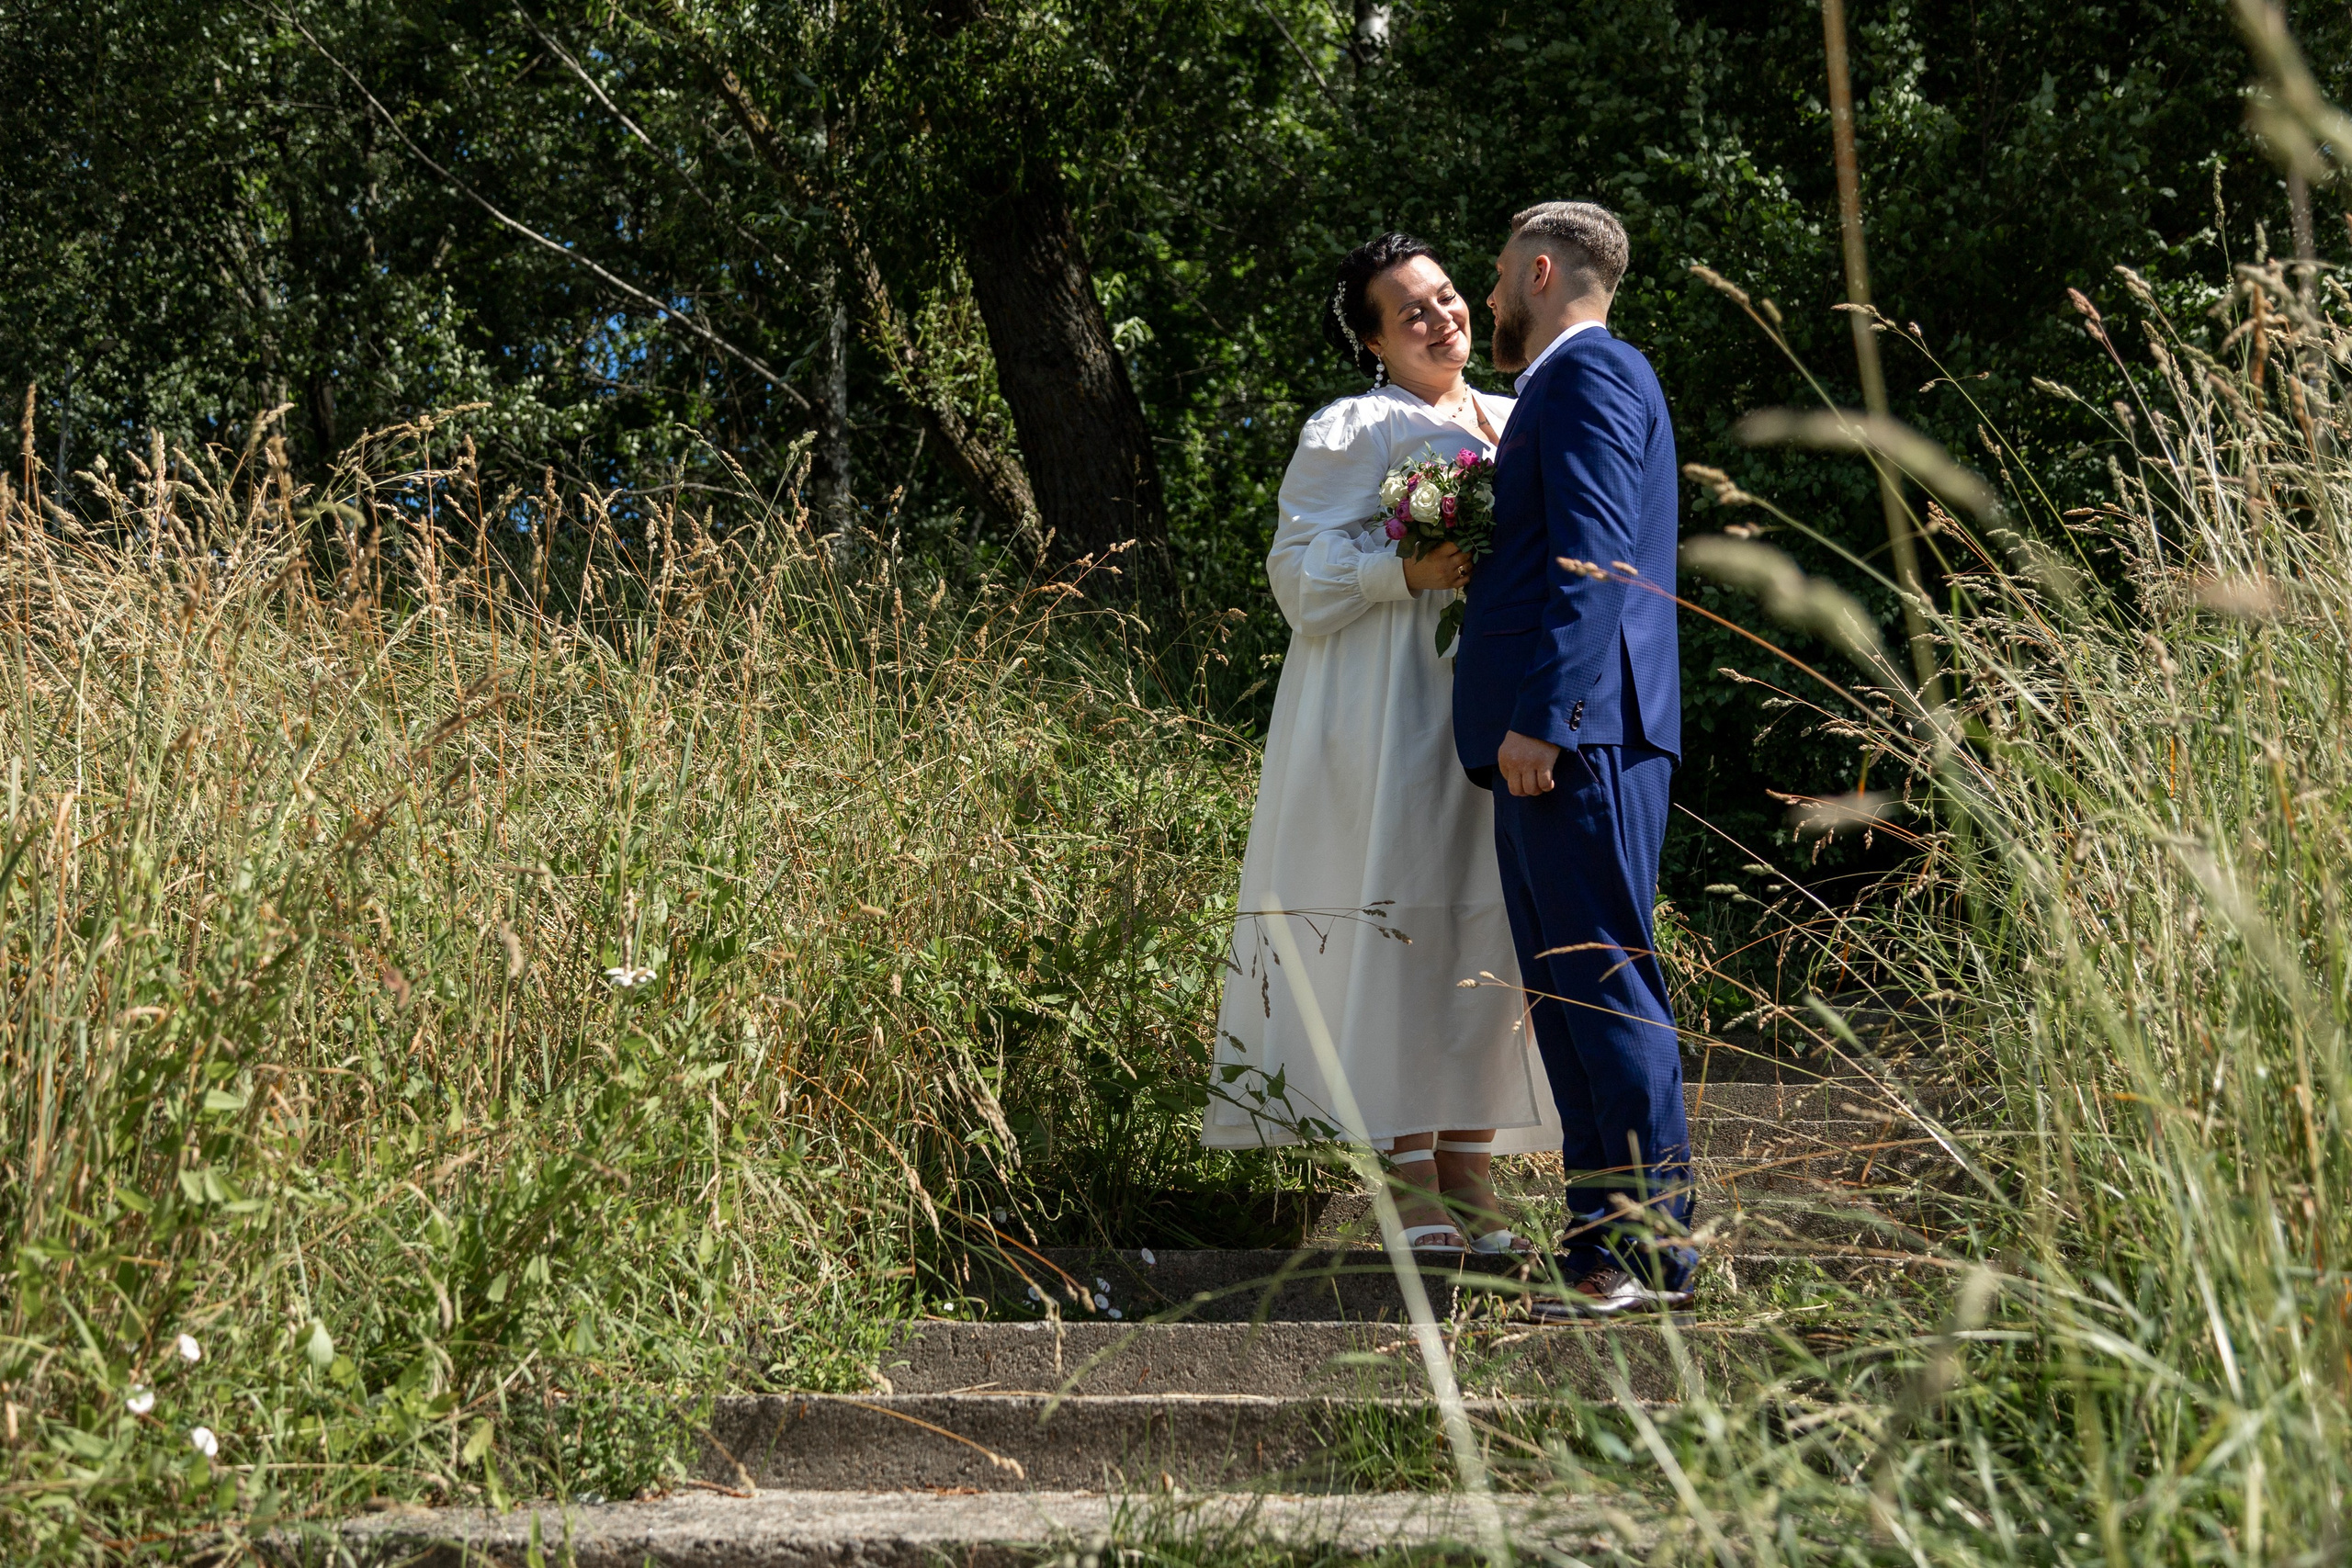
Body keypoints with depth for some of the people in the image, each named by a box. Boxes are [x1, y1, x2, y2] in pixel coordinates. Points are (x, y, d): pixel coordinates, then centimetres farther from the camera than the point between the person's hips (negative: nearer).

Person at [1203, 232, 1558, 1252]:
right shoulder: (1356, 430, -1)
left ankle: (1470, 1175, 7)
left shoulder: (1516, 421, 19)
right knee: (1402, 921, -10)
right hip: (1391, 710, -6)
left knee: (1487, 925, 4)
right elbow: (1300, 570, -6)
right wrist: (1409, 571, -19)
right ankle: (1412, 1187, -9)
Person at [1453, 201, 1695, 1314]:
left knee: (1606, 983, -11)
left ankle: (1654, 1246, -11)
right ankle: (1606, 1245, 9)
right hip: (1551, 736, 11)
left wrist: (1539, 716, -22)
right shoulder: (1572, 383, 25)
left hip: (1577, 732, -11)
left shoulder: (1590, 372, -6)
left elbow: (1593, 559, -17)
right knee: (1565, 997, 8)